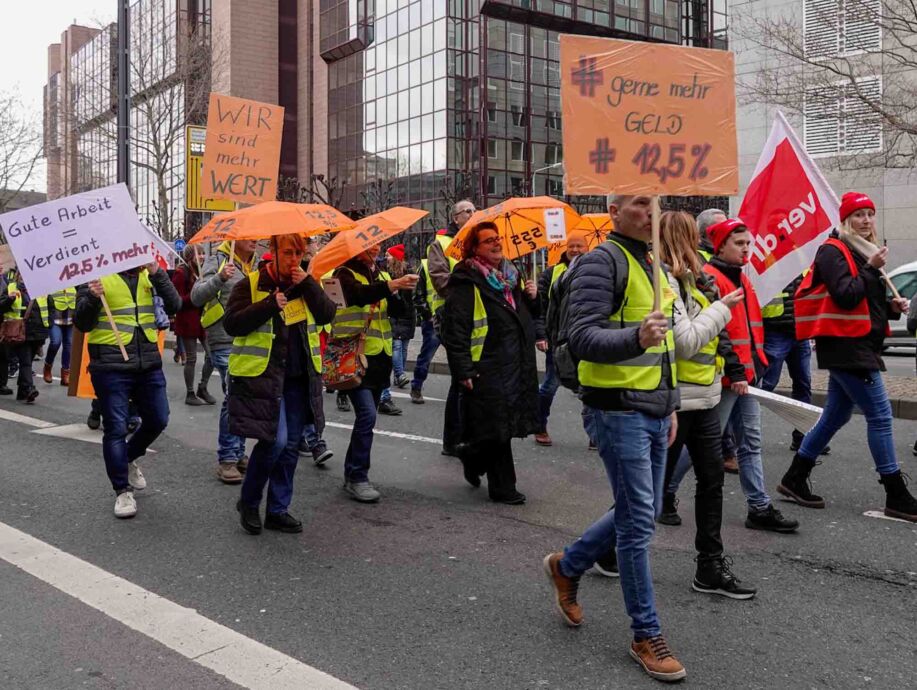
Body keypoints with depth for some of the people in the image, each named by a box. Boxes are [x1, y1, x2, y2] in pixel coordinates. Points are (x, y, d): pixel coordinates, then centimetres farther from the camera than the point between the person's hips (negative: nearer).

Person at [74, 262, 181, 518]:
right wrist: (92, 298, -24)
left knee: (157, 420, 12)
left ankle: (129, 458, 39)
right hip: (110, 365, -5)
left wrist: (157, 274, -17)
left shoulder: (148, 273, 8)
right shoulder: (97, 275, -5)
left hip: (149, 363, 5)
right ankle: (123, 491, 11)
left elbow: (173, 306, -5)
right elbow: (82, 324, -5)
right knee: (116, 428, 0)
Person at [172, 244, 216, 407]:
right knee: (191, 358, 0)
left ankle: (202, 389, 19)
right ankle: (190, 394, 12)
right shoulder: (181, 273, -10)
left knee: (211, 355, 3)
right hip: (188, 322, -7)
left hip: (203, 320, 7)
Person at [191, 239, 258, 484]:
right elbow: (196, 297, -16)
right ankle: (226, 459, 0)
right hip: (226, 342, -7)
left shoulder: (255, 264, 14)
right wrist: (219, 278, -31)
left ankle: (238, 453, 22)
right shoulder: (218, 260, -5)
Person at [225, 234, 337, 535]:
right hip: (261, 375, -5)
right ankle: (248, 501, 9)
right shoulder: (250, 285, -1)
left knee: (290, 445, 7)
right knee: (275, 440, -14)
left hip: (297, 377, 5)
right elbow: (232, 324, -11)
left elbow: (327, 315, 0)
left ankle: (278, 510, 19)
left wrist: (308, 284, -11)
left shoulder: (305, 285, 13)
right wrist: (270, 305, -19)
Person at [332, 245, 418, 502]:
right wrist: (391, 285, -39)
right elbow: (357, 295, -26)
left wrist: (404, 290, -12)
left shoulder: (380, 276, 15)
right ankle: (358, 478, -7)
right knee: (367, 414, -17)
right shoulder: (345, 273, -5)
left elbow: (396, 310, 7)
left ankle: (352, 474, 22)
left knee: (367, 417, 11)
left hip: (378, 356, 7)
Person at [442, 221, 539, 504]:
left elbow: (525, 317, 29)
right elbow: (455, 328, -16)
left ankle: (473, 459, 35)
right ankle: (502, 486, 11)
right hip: (487, 368, -8)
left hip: (515, 364, 8)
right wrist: (463, 371, -19)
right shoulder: (466, 282, -10)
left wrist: (531, 298, 7)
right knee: (496, 427, -2)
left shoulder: (511, 275, 15)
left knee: (503, 425, 12)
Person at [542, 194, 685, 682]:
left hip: (653, 411, 9)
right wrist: (635, 338, -39)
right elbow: (582, 338, -22)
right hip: (619, 409, -9)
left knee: (639, 513, 16)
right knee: (639, 520, -3)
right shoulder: (602, 262, -11)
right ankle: (646, 635, 10)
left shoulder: (653, 266, 17)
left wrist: (669, 405, 20)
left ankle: (567, 566, 36)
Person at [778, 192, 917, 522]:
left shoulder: (863, 251, 19)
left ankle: (794, 480, 20)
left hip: (857, 346, 10)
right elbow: (846, 296, -21)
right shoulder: (833, 251, -9)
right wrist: (872, 269, -17)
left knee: (835, 416, 13)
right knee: (880, 414, -8)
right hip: (845, 345, -10)